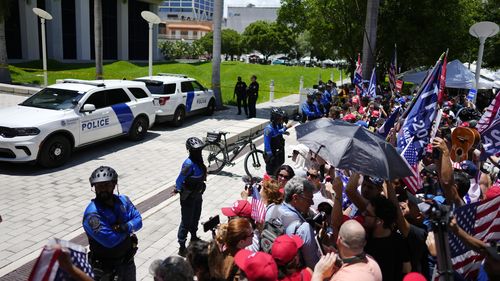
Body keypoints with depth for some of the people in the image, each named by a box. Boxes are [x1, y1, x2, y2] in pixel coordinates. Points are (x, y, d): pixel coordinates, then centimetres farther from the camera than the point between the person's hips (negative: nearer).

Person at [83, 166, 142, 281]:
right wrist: (128, 230, -15)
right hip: (105, 267, -6)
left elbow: (138, 220, -7)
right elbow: (110, 240, -31)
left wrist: (126, 226, -28)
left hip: (127, 260, 6)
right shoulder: (92, 213, -26)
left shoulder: (123, 200, -5)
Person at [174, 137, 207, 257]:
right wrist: (179, 190, -9)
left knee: (195, 219, 26)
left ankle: (194, 238, 47)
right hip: (188, 198, -8)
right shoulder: (189, 164, -29)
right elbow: (179, 181, -26)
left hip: (197, 195, 8)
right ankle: (182, 248, 16)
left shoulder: (198, 160, -2)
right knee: (186, 222, 4)